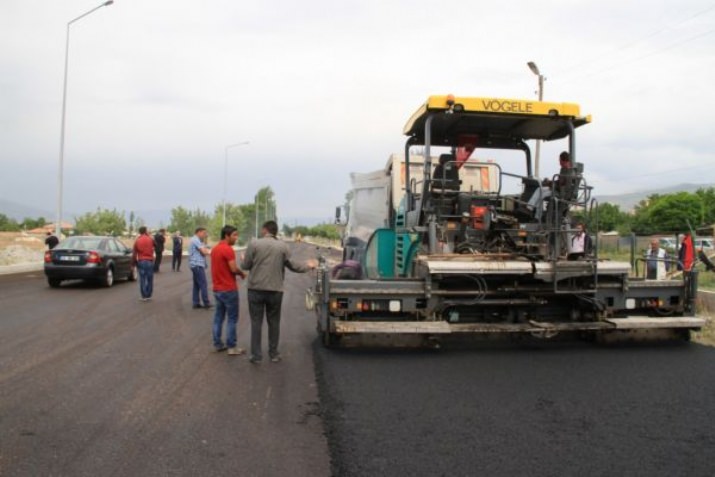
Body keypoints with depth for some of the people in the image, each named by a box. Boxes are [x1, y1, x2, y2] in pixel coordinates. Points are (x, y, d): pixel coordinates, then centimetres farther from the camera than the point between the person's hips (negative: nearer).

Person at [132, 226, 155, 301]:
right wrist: (148, 235, 21)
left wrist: (133, 263, 7)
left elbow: (134, 254, -1)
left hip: (141, 262, 0)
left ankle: (144, 296, 3)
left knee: (142, 279, 3)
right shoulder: (150, 239, -2)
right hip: (150, 261, 0)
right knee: (150, 279, 8)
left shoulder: (137, 241, -1)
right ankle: (149, 295, 12)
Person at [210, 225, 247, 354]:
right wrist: (242, 273, -2)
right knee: (232, 318, -1)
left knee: (218, 317, 13)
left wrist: (238, 273, 12)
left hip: (217, 289, 9)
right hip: (229, 289, -9)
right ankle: (232, 347, 1)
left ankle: (217, 344, 18)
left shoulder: (215, 249, 11)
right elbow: (234, 269, -22)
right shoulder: (228, 249, -17)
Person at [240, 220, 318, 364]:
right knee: (274, 323, 13)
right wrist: (308, 266, 19)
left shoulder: (254, 244, -5)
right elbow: (292, 265, 2)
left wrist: (243, 259, 23)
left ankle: (256, 355, 8)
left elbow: (245, 266, -1)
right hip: (275, 290, 1)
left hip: (256, 289, -1)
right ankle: (274, 353, 20)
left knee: (256, 323, 6)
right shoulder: (283, 246, 0)